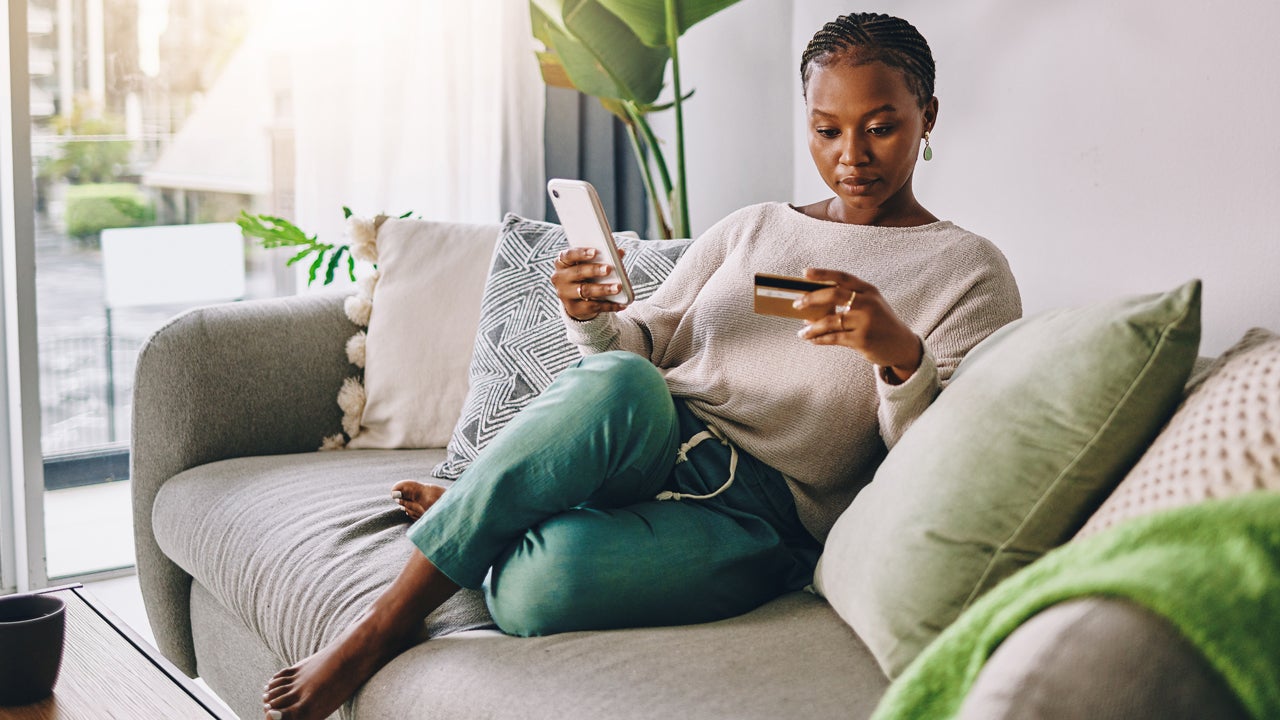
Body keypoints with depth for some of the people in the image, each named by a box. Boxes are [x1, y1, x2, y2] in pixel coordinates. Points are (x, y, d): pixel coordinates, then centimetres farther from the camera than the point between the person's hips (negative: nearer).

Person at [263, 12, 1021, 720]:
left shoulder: (971, 273, 5)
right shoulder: (749, 228, 18)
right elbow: (646, 345, 16)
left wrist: (900, 355, -24)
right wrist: (594, 319, -7)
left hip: (759, 511, -3)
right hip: (649, 442, 4)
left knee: (544, 584, -34)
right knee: (617, 385, -37)